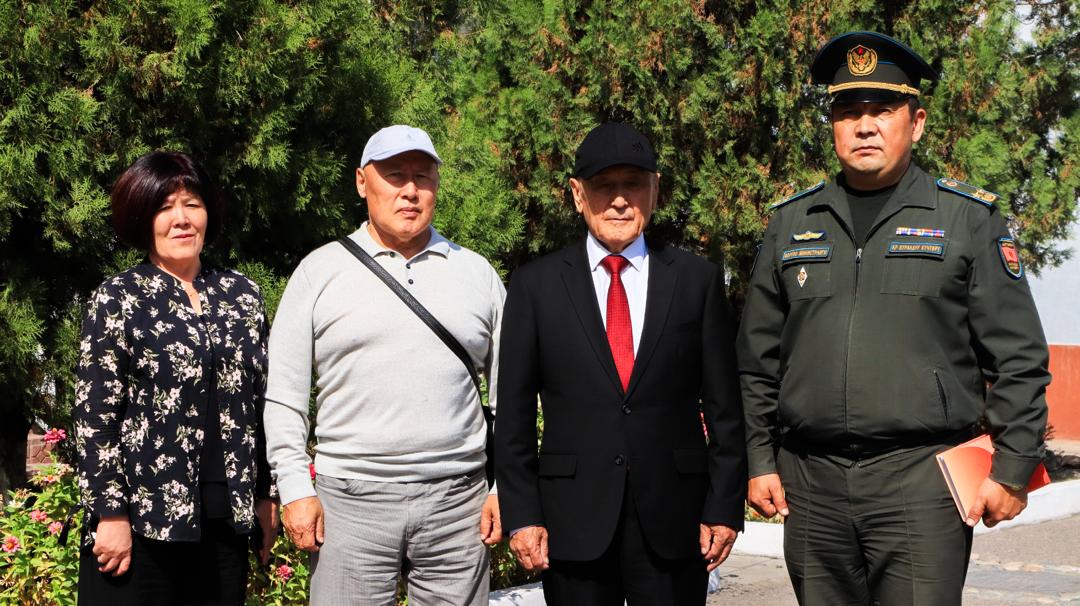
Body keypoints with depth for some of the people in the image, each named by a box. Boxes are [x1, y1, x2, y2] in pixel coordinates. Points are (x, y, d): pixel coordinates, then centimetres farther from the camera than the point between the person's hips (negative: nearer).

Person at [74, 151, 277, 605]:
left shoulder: (242, 294, 11)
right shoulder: (117, 299, 0)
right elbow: (94, 415, -6)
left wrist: (265, 496, 11)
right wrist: (110, 513, -12)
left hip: (226, 521, 4)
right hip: (141, 518, -4)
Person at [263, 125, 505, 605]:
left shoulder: (476, 273, 10)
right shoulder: (320, 271, 5)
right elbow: (284, 395, 3)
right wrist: (296, 490, -3)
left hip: (458, 499, 2)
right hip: (350, 499, -1)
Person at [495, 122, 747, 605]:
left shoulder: (697, 280, 5)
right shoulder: (536, 285, 3)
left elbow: (723, 407, 5)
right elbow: (514, 412, 3)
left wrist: (724, 508, 1)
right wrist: (520, 514, -2)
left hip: (672, 518, 0)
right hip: (573, 520, 0)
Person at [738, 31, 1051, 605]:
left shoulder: (969, 219, 3)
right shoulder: (790, 224, 12)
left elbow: (1019, 359, 2)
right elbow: (758, 359, 15)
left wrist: (1013, 470, -3)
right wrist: (761, 460, 10)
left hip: (920, 478, -3)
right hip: (810, 481, 3)